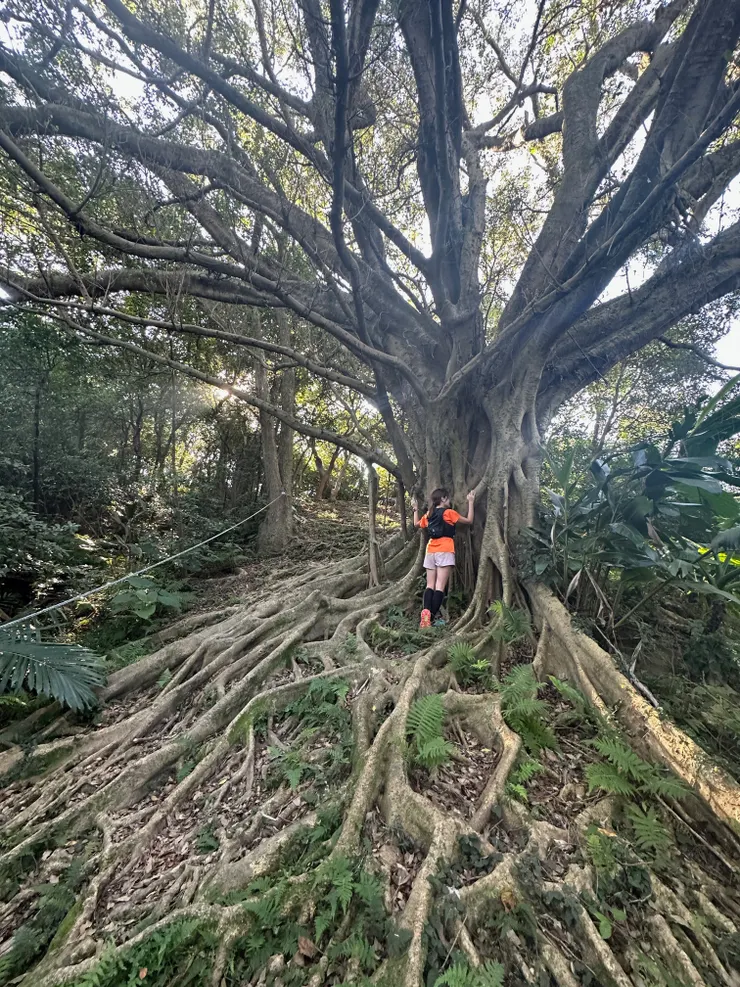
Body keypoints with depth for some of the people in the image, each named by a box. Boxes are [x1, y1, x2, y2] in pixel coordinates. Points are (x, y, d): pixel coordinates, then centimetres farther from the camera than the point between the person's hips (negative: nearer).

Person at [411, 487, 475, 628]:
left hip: (430, 551, 5)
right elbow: (469, 520, 4)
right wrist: (471, 502, 11)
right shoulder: (449, 512, -2)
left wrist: (415, 509, 43)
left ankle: (426, 613, -15)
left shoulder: (428, 515, 14)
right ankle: (432, 617, -16)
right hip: (445, 551, -5)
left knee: (430, 585, 4)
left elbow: (416, 524, 32)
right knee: (440, 586, -8)